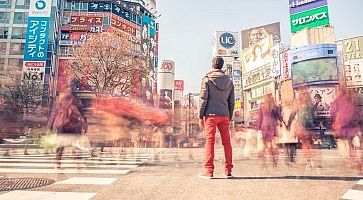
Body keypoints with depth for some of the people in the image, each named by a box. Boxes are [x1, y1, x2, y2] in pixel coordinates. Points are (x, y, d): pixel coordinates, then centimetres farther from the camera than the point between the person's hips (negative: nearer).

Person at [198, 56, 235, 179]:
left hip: (211, 115, -4)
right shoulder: (229, 81, 14)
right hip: (224, 115, 4)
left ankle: (209, 171, -2)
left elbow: (203, 99, -5)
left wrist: (200, 117, -1)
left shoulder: (207, 79, 1)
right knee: (227, 142, 8)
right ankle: (228, 170, 12)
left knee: (210, 142, -2)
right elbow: (231, 102, 13)